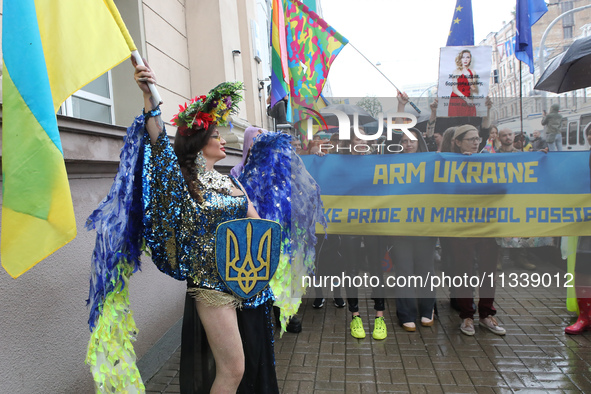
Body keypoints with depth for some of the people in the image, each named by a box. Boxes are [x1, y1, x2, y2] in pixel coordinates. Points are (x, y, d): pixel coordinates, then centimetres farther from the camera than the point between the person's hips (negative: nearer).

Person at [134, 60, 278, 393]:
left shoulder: (230, 182, 10)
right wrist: (148, 96, -31)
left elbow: (257, 223, 11)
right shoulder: (186, 181, -6)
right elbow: (160, 142, -21)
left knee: (255, 359, 16)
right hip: (211, 284, -6)